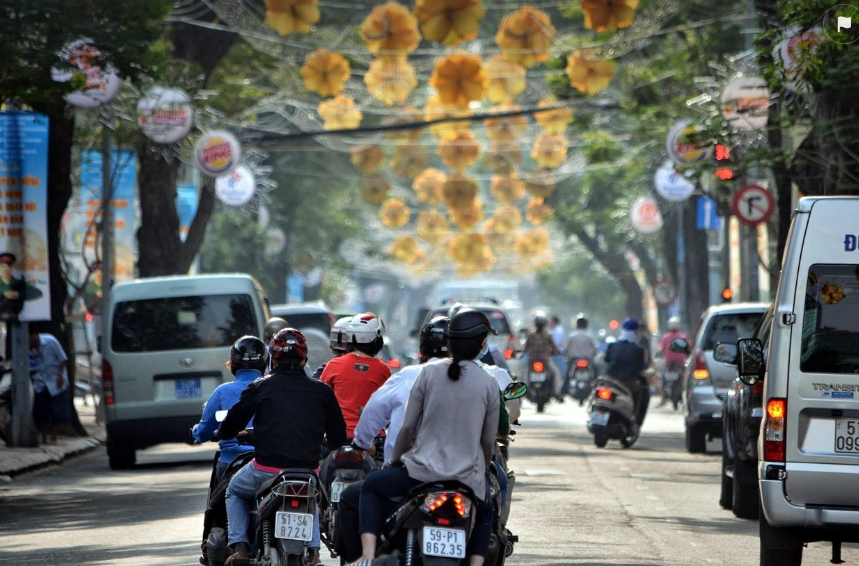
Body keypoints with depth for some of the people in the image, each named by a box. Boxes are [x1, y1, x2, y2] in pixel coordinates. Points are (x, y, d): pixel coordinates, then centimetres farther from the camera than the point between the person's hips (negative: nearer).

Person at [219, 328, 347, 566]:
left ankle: (239, 546, 10)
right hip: (308, 470, 2)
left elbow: (227, 430, 4)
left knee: (235, 492, 29)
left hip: (267, 469, -2)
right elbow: (338, 438, 10)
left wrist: (225, 431, 29)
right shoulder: (322, 391, 5)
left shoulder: (260, 387, 1)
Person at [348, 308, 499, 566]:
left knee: (371, 486, 25)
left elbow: (408, 426, 0)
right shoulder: (488, 383, -2)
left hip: (422, 470, -1)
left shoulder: (429, 372, -4)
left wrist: (395, 461, 18)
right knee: (485, 513, 34)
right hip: (467, 478, 1)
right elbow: (488, 440, 6)